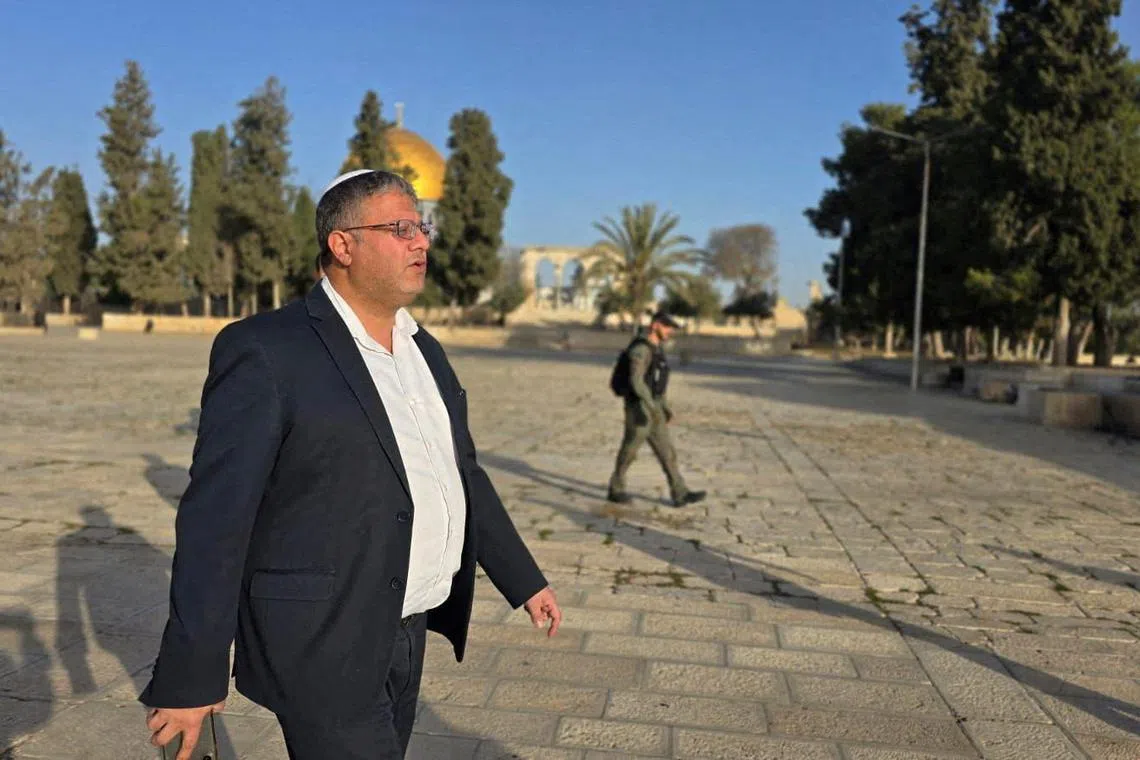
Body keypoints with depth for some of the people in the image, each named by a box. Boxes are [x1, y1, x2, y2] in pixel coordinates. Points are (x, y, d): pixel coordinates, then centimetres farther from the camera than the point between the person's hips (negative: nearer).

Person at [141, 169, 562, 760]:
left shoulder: (424, 350, 9)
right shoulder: (265, 351, -14)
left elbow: (465, 476, 16)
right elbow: (216, 516, -16)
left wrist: (525, 580, 17)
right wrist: (191, 677, -15)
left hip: (408, 635, 7)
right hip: (325, 647, -7)